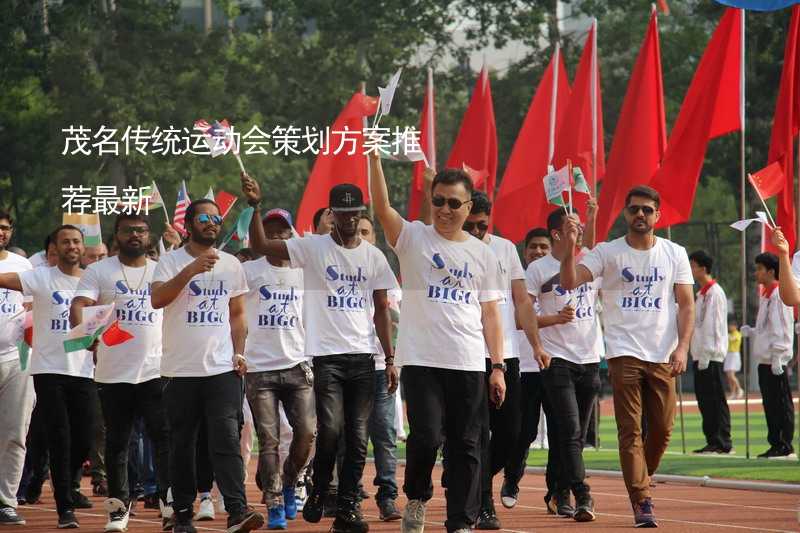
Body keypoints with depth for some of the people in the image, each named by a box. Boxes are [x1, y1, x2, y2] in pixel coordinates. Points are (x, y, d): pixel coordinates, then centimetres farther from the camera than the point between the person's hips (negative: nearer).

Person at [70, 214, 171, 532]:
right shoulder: (98, 271, 3)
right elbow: (78, 306, -10)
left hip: (156, 371, 1)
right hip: (113, 373, 0)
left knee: (165, 437, -9)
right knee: (117, 442, 7)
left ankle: (171, 504, -8)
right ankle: (119, 507, 16)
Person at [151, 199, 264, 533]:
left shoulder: (231, 265, 12)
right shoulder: (171, 261, 1)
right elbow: (157, 299, -16)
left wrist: (238, 352, 3)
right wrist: (192, 270, -25)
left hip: (222, 368, 1)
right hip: (181, 370, -1)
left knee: (226, 439, -11)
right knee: (182, 444, 5)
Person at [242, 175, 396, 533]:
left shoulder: (373, 256, 9)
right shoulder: (313, 248, -1)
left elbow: (381, 310, 11)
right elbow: (260, 246, -10)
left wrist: (390, 359, 6)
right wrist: (255, 207, -24)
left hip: (363, 356, 3)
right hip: (327, 356, -3)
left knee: (357, 436, 2)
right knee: (330, 430, -13)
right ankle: (318, 493, 11)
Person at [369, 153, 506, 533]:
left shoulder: (482, 254, 11)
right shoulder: (413, 238, 3)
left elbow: (489, 314, 12)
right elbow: (382, 208, -16)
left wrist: (498, 366, 5)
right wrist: (374, 160, -30)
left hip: (469, 365, 3)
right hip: (421, 360, -3)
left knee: (465, 446, 3)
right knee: (426, 437, -13)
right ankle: (416, 499, 13)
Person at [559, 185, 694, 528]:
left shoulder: (675, 254, 8)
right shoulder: (607, 252, 2)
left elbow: (686, 304, 7)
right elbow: (570, 282, -11)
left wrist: (682, 347, -5)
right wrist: (571, 245, -27)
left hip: (663, 357, 2)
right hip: (624, 354, -2)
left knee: (663, 429, 4)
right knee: (630, 430, -7)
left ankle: (639, 482, 28)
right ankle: (641, 501, -8)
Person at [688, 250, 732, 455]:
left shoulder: (714, 292, -11)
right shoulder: (702, 293, 18)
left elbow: (712, 325, -17)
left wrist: (706, 355, -19)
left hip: (711, 356, -10)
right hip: (701, 355, 10)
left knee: (716, 400, -8)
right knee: (704, 400, 10)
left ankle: (722, 443, -7)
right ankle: (713, 441, 13)